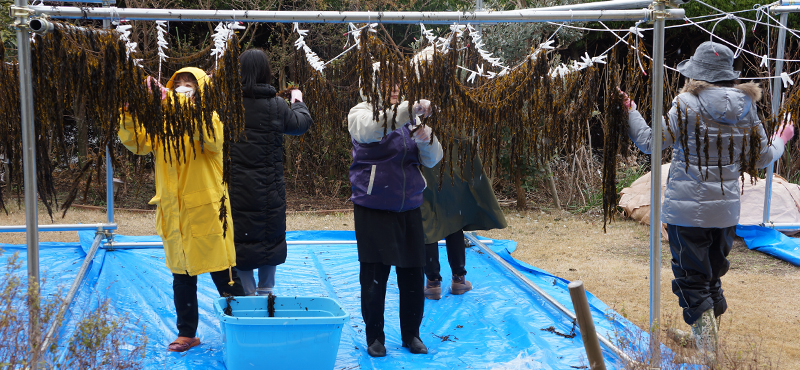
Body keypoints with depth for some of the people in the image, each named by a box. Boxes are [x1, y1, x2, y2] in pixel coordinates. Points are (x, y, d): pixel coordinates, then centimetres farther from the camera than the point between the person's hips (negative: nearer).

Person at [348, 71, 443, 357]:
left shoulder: (410, 120, 11)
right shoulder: (361, 113, -2)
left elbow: (431, 160, 6)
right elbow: (372, 128, -27)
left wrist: (426, 140, -16)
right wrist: (411, 109, -38)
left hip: (409, 208, 4)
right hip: (373, 208, -4)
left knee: (412, 275, 5)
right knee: (374, 276, -1)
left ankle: (411, 334, 22)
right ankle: (374, 337, 15)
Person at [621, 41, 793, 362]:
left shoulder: (686, 105, -13)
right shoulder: (746, 108, 2)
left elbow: (651, 143, -8)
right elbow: (763, 158, 10)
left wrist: (630, 113, 6)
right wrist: (780, 141, 32)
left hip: (687, 210, -5)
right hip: (726, 210, 5)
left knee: (691, 278, 3)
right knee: (713, 273, 21)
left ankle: (706, 344, -8)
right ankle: (710, 336, 32)